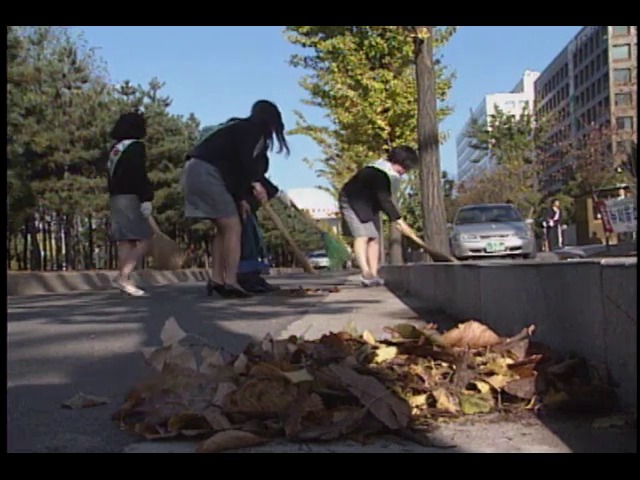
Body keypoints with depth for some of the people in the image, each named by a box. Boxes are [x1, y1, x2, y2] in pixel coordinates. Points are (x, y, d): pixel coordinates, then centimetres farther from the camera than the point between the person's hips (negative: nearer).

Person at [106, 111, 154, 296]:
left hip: (115, 198, 9)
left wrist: (114, 195, 19)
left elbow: (111, 174, 18)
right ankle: (123, 276, -20)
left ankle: (125, 280, 3)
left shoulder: (115, 149, 19)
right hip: (130, 198, -9)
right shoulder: (136, 147, -6)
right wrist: (146, 199, -20)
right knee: (145, 239, -9)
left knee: (125, 240, 7)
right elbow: (139, 175, -16)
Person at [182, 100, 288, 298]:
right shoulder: (250, 128, 1)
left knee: (224, 228, 14)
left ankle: (217, 279, 11)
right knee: (233, 228, -7)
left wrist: (241, 198, 22)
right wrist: (256, 182, -16)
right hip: (206, 171, -9)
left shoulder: (240, 128, 27)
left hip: (197, 170, 9)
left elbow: (235, 165, 24)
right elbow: (244, 156, -17)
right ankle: (230, 282, -10)